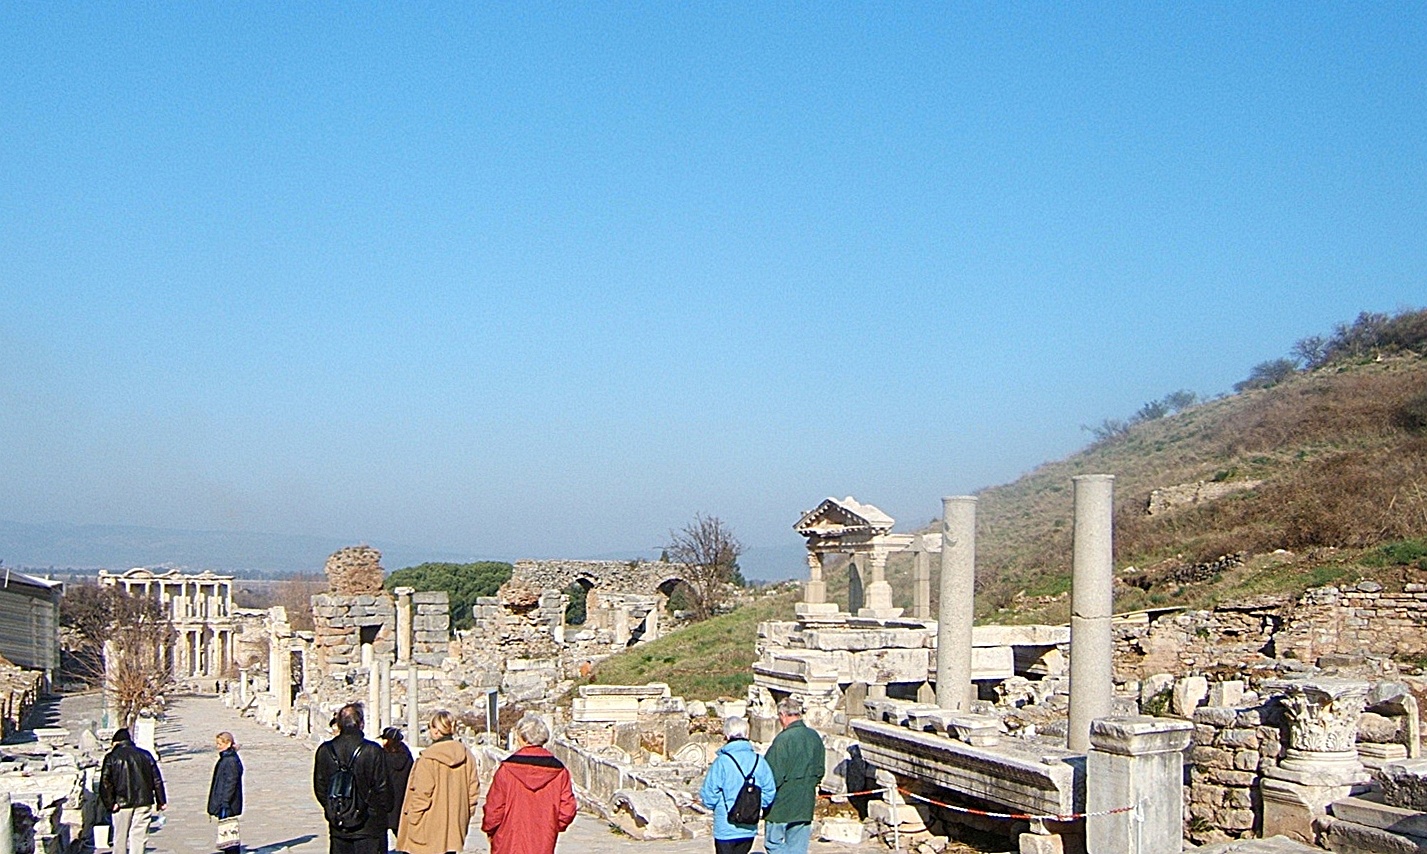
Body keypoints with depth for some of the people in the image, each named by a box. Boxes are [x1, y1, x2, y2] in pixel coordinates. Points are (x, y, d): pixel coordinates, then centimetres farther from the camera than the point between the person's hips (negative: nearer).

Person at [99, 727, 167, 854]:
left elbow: (105, 783, -8)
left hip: (122, 802, -1)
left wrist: (110, 804, -4)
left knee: (120, 837, 11)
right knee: (138, 836, 3)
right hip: (144, 801, 1)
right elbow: (157, 779, 7)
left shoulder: (111, 757, 0)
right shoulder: (145, 755, 7)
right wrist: (161, 801, 10)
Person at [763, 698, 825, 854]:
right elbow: (819, 771, 14)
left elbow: (775, 776, -18)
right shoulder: (815, 737, 5)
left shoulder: (783, 739, -19)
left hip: (782, 804, -7)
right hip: (805, 805, 7)